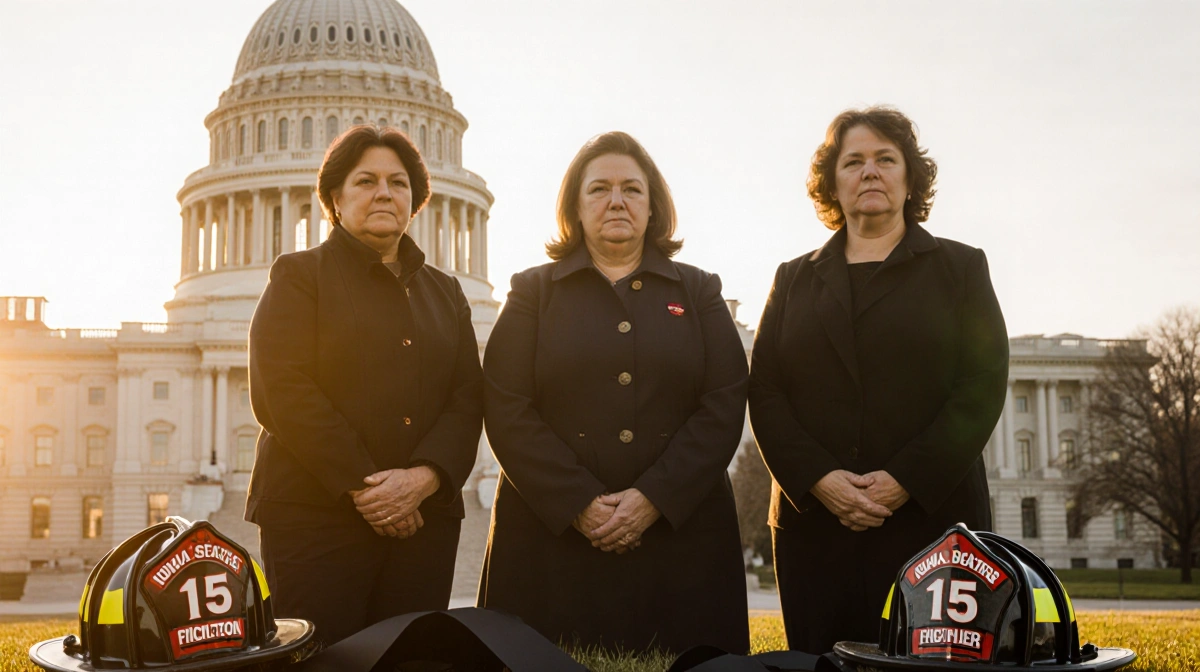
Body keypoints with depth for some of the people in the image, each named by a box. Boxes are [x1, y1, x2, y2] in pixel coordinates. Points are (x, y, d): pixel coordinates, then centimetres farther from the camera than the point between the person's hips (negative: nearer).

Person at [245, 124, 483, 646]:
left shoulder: (445, 292, 19)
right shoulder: (299, 275, 6)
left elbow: (467, 400, 8)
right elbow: (283, 392, -7)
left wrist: (423, 477, -10)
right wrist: (361, 486, -14)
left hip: (423, 517, 4)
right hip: (315, 515, -4)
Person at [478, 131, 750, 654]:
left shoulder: (697, 292, 12)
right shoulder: (534, 292, 10)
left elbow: (725, 405, 1)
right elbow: (506, 409, -1)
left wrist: (655, 498, -11)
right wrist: (577, 503, -12)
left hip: (679, 529, 1)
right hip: (552, 535, -1)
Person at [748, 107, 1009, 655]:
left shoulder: (959, 267, 11)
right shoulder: (794, 280, 17)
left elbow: (984, 384, -1)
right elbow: (764, 392, 7)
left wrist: (906, 481, -12)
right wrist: (818, 479, -10)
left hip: (932, 516, -2)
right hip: (814, 522, 2)